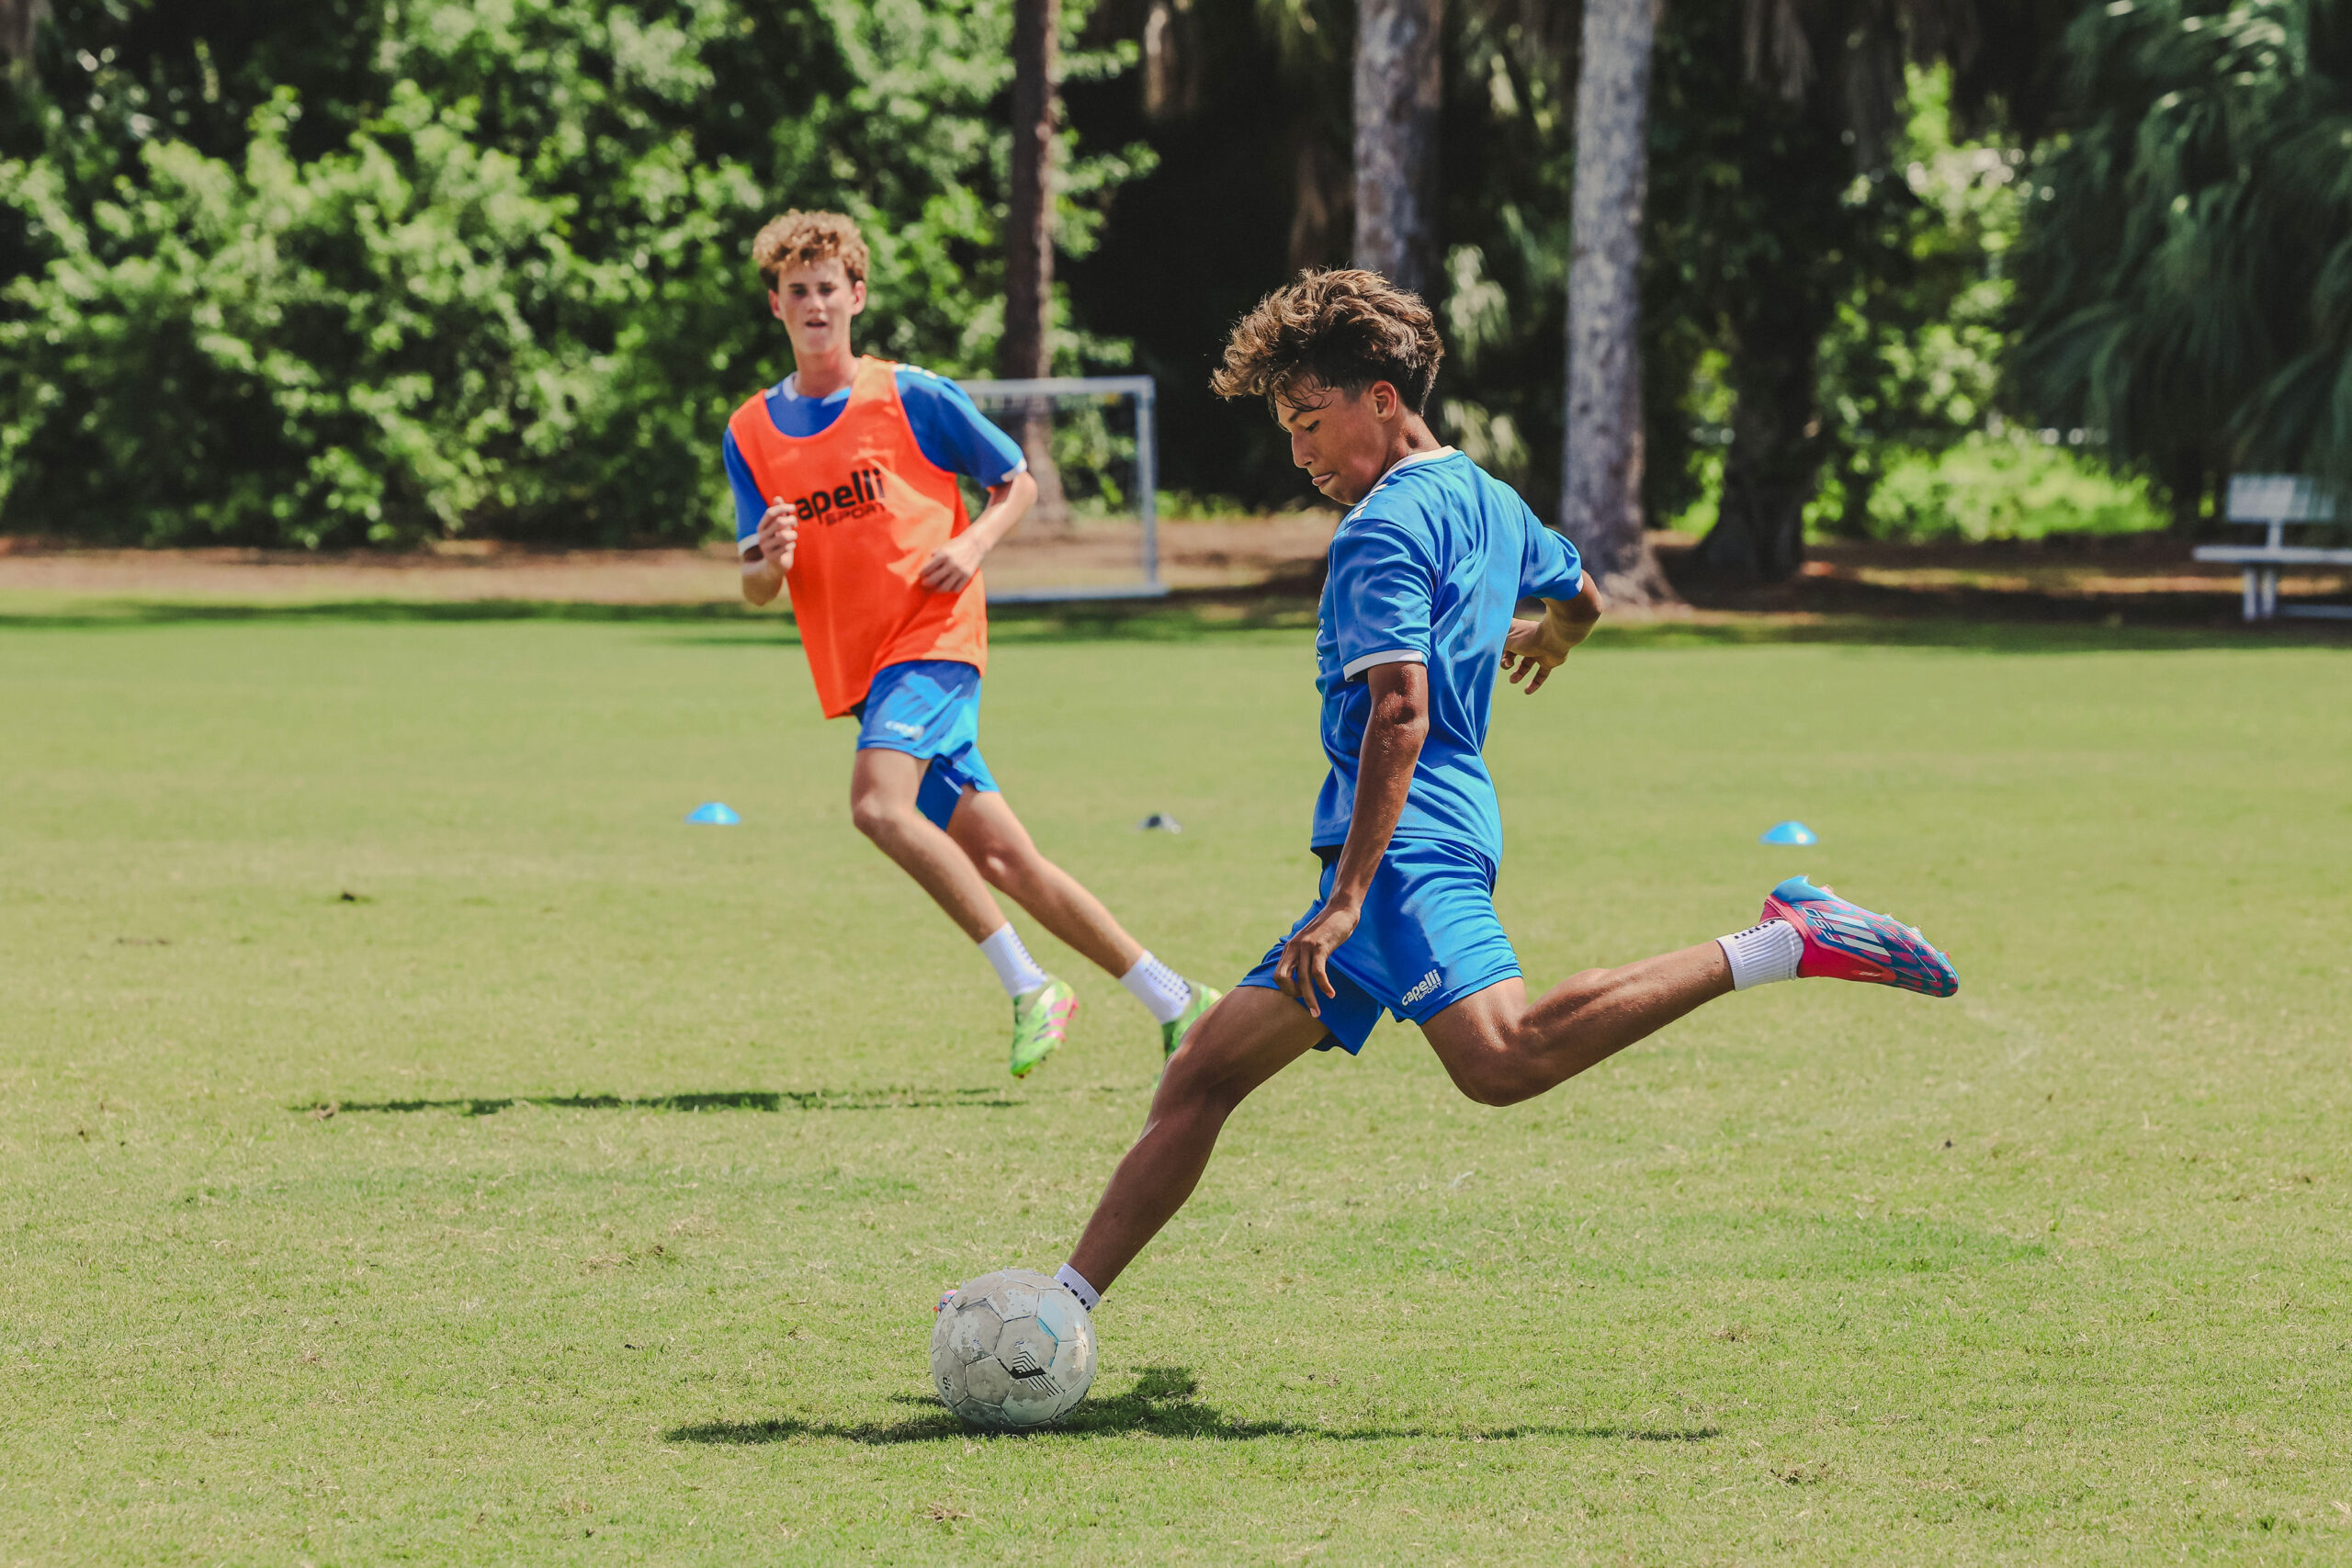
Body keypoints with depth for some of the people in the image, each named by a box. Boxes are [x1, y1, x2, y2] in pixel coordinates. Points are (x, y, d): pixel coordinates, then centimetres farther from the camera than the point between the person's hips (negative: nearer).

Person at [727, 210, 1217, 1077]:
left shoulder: (913, 397, -1)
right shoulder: (751, 433, 10)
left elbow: (1018, 482, 9)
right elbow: (755, 590, 10)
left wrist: (974, 544, -10)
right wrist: (770, 561, -14)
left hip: (933, 637, -5)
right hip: (855, 666, 5)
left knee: (878, 801, -28)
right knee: (1000, 858, 1)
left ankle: (1028, 985, -18)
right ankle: (1175, 1003, 10)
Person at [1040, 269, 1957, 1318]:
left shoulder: (1384, 531, -7)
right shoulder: (1488, 502, 21)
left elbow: (1401, 718, -18)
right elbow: (1578, 597, 43)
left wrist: (1347, 899, -23)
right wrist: (1548, 642, 67)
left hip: (1409, 844, -11)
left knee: (1502, 1059, -34)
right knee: (1202, 1076, 12)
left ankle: (1781, 947, -29)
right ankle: (1065, 1304, 12)